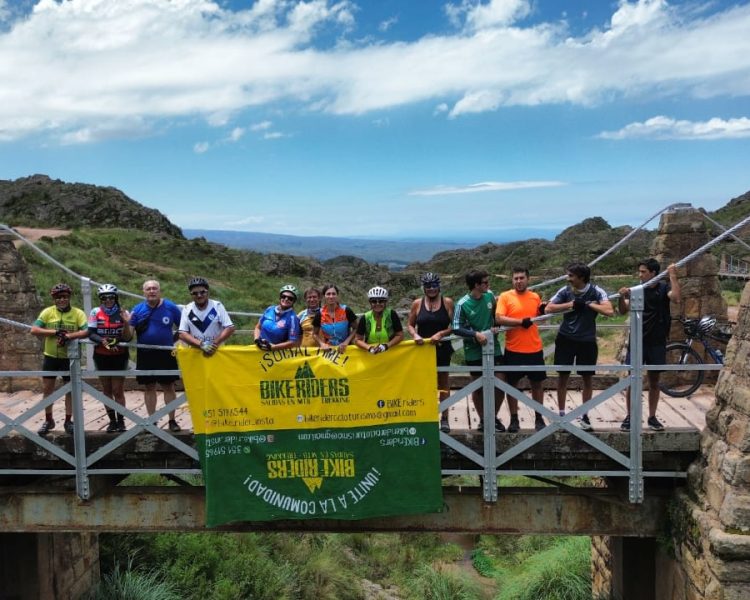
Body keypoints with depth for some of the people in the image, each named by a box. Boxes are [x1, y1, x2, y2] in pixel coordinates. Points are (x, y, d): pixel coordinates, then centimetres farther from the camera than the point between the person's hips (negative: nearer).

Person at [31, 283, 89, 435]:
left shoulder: (78, 313, -6)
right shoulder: (48, 312, -3)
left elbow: (86, 332, -18)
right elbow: (34, 330, -12)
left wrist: (68, 336, -30)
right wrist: (56, 332, -23)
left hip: (70, 357, -1)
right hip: (50, 356, 1)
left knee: (70, 389, 7)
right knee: (47, 389, 7)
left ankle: (68, 421, 20)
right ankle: (48, 420, 23)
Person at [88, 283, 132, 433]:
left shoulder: (123, 313, -6)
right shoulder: (95, 312, -4)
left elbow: (127, 338, -8)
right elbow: (91, 334, -8)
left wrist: (126, 323, -25)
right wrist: (103, 341, -25)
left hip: (119, 356, -2)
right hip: (101, 356, 2)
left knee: (118, 391, 1)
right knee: (107, 390, 10)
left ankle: (121, 421, 10)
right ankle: (112, 420, 18)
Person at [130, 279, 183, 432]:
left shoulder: (170, 307, -3)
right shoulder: (138, 309, 1)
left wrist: (174, 340, -7)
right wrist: (126, 323, -20)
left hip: (166, 353, -1)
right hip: (145, 354, 2)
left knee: (169, 387, 3)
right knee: (149, 388, 9)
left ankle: (172, 420, 11)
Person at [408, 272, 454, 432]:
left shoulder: (447, 302, -1)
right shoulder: (417, 303, 3)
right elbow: (410, 324, 7)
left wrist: (441, 334, -18)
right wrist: (415, 335, -11)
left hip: (442, 348, -1)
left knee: (443, 382, 8)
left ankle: (444, 418, 15)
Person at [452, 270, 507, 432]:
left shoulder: (490, 296, -2)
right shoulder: (462, 304, -14)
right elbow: (457, 329, -12)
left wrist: (496, 328, -2)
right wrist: (476, 334, -22)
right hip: (474, 351, -3)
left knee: (500, 385, 1)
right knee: (478, 387, 9)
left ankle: (494, 417, 22)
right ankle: (483, 420, 26)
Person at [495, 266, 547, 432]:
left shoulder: (535, 297, 6)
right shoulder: (505, 296, -5)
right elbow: (498, 319, -16)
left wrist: (543, 311, -1)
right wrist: (521, 322, -21)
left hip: (534, 349, 3)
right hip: (513, 350, -3)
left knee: (536, 384, 9)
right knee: (512, 384, 7)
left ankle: (539, 418, 22)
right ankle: (514, 418, 20)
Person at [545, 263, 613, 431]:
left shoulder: (596, 291, -10)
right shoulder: (565, 291, -5)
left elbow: (609, 311, -22)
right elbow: (548, 309, -10)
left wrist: (589, 304, -20)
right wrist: (571, 304, -17)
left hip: (587, 341, -1)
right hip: (566, 339, 1)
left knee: (587, 378, 7)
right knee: (563, 376, 6)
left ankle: (584, 415, 20)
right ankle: (561, 414, 18)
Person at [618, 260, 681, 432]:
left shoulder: (663, 288, -1)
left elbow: (676, 298, -22)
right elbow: (623, 311, -5)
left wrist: (673, 276, -20)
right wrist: (622, 297, -23)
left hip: (657, 342, 0)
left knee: (654, 381, 9)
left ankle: (652, 417, 19)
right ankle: (629, 417, 8)